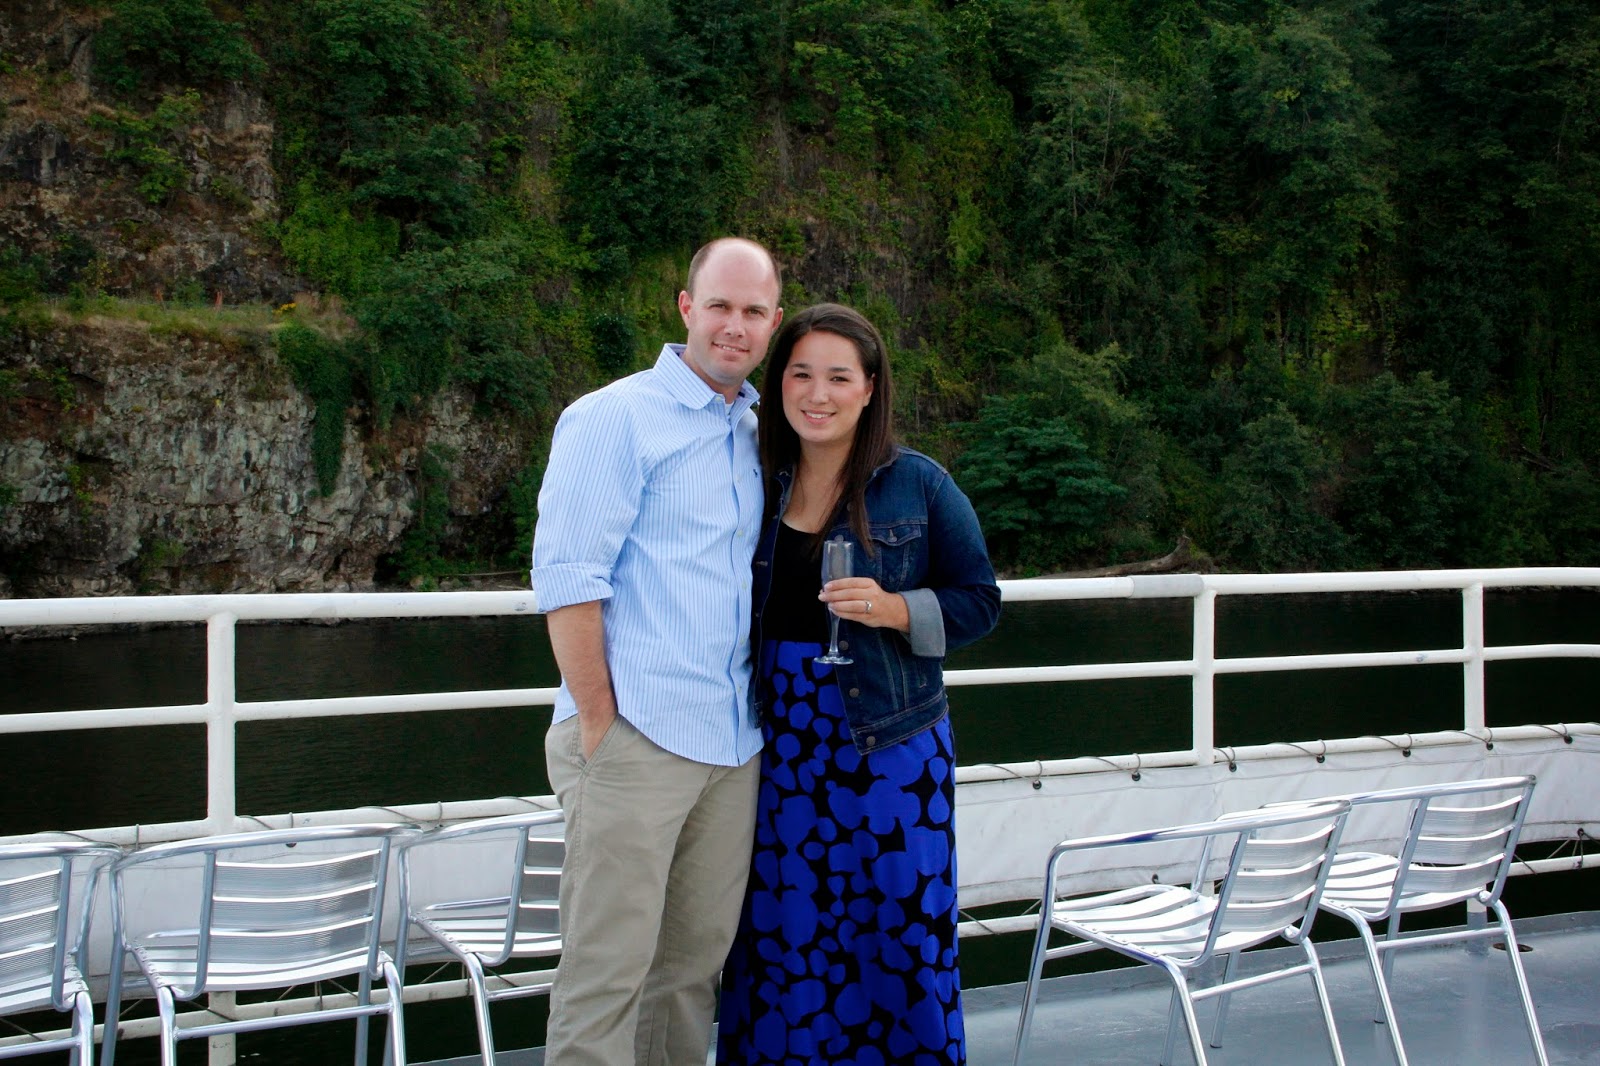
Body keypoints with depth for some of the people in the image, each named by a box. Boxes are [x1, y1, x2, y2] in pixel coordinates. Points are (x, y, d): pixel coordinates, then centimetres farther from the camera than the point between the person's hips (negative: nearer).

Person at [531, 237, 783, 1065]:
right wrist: (598, 726, -14)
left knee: (696, 963, 14)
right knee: (607, 971, -3)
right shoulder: (614, 419, -6)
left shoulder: (756, 434, 15)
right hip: (636, 742, -7)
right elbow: (566, 579, -11)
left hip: (733, 747, 7)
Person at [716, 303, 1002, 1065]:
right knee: (779, 930, 7)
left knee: (898, 926, 2)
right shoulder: (756, 482, 5)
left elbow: (979, 601, 1)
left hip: (888, 744, -2)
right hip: (780, 741, 2)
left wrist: (897, 610, -16)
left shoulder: (919, 485, -2)